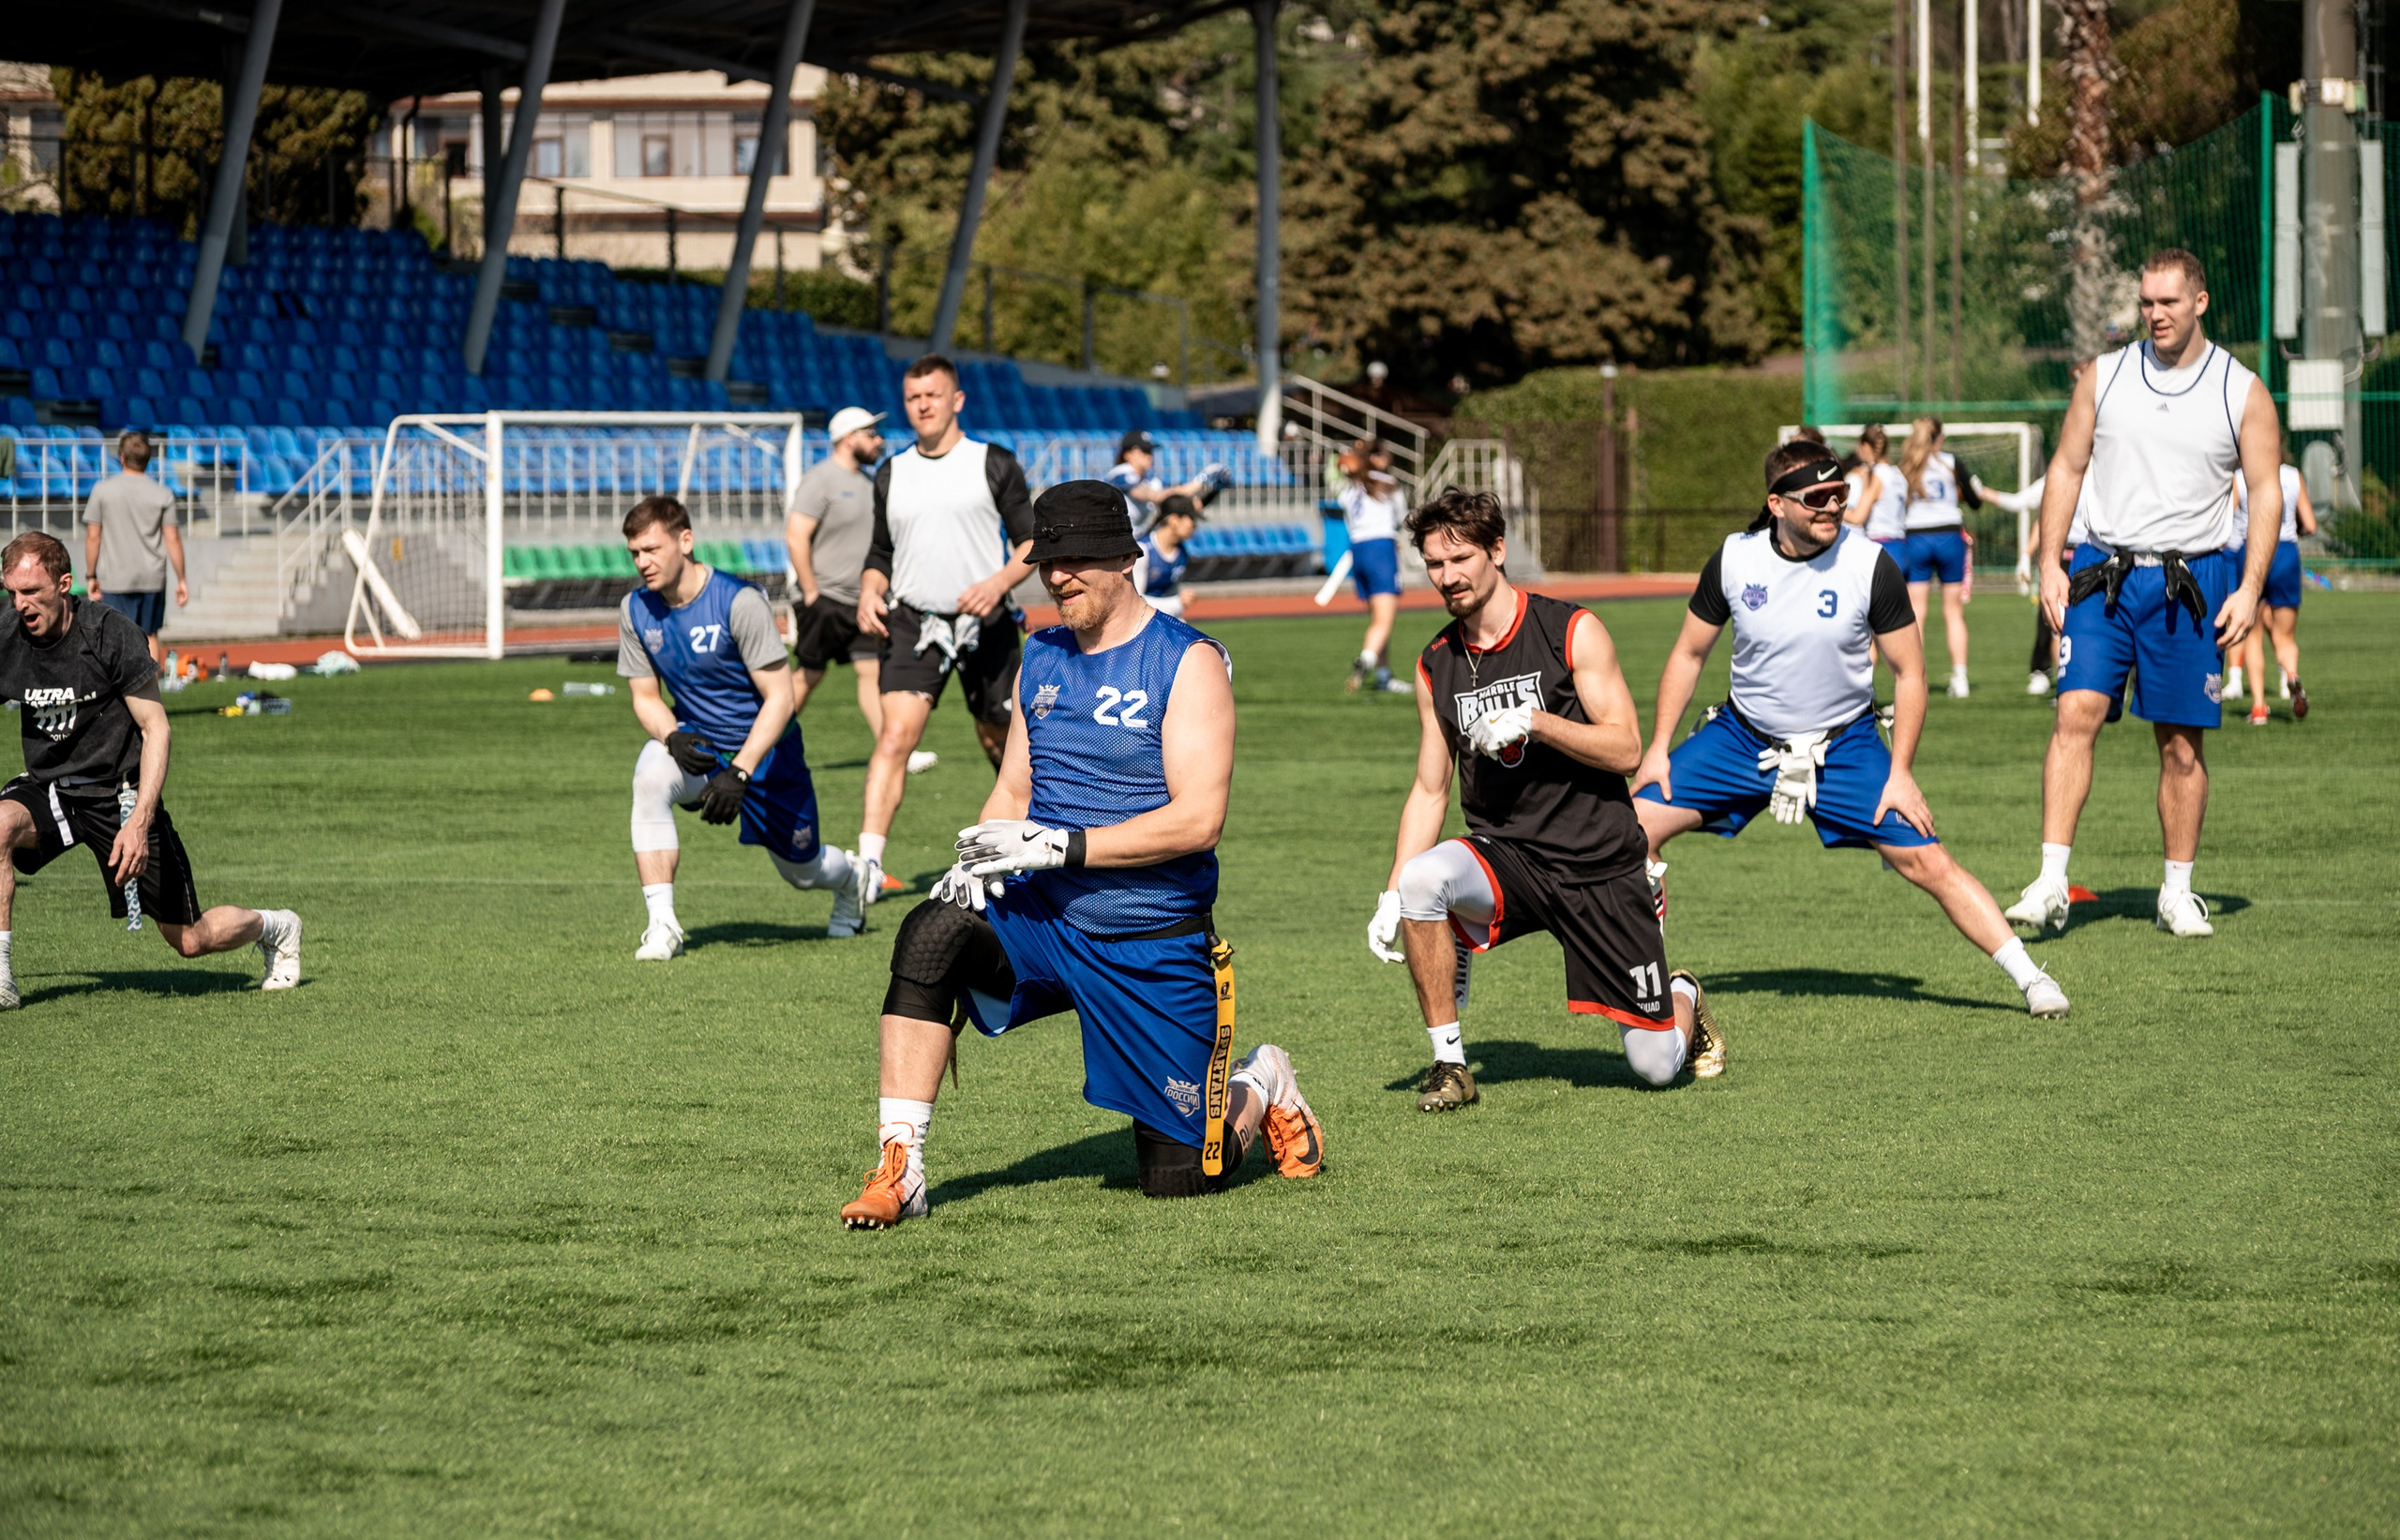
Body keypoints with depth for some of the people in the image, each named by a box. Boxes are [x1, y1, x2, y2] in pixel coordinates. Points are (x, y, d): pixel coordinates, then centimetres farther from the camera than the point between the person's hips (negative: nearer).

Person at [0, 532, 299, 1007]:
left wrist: (139, 823, -26)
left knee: (191, 941, 1)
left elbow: (155, 728, -15)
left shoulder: (109, 632, -19)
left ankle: (274, 927, 35)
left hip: (120, 792, -3)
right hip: (46, 786, 3)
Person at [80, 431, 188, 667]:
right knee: (149, 637, 15)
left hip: (115, 578, -2)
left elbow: (93, 536, -3)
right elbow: (173, 539, -1)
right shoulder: (162, 495, 0)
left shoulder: (103, 490, -3)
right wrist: (181, 580, 6)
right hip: (153, 578, 2)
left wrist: (91, 576, 5)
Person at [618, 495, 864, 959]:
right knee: (650, 774, -32)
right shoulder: (636, 610, -9)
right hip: (696, 743, 3)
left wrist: (739, 772, -32)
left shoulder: (738, 601, -25)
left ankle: (851, 875, 51)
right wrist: (671, 737, -23)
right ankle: (662, 925, -28)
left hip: (764, 749, -3)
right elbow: (644, 697, 1)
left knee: (803, 871, 10)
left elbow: (780, 697, -23)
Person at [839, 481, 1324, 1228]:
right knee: (931, 936, -29)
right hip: (1041, 917, 4)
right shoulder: (1041, 658, 10)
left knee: (1178, 1175, -1)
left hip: (1155, 941, -4)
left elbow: (1198, 819, -17)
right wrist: (978, 860, -8)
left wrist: (1062, 846, -24)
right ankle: (899, 1171, -26)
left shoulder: (1189, 662, -9)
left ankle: (1261, 1087, 34)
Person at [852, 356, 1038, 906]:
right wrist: (869, 592, -2)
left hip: (985, 625, -1)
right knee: (895, 736, -17)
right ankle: (868, 865, -26)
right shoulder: (891, 474, 11)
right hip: (912, 623, 1)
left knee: (1000, 740, 10)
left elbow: (1032, 541, 1)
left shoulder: (995, 465, 1)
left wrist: (999, 582, -17)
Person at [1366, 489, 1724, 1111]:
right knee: (1421, 879, -33)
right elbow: (1430, 790, 8)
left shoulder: (1572, 631, -7)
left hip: (1601, 866, -3)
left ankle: (1683, 1002, 38)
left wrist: (1533, 722, -25)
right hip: (1504, 854, 3)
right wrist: (1392, 894, -4)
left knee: (1655, 1066, -2)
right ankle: (1449, 1062, -18)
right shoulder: (1436, 665, 5)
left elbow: (1625, 749, -11)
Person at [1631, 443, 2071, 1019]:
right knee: (1638, 824, -9)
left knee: (1927, 862, -13)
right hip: (1743, 735, 2)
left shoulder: (1870, 563, -16)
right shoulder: (1734, 558, -10)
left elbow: (1909, 673, -7)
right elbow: (1689, 653, 4)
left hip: (1844, 744, -2)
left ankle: (2029, 977, -3)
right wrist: (1658, 748, 0)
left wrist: (1900, 773, -13)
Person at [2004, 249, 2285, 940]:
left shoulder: (2243, 392, 2)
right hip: (2102, 572, 1)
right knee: (2076, 711, -15)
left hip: (2189, 582, -1)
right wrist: (2049, 563, 1)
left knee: (2182, 742, 2)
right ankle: (2051, 882, -17)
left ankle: (2178, 891, 15)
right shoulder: (2103, 377, 7)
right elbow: (2066, 468, 11)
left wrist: (2250, 590, -6)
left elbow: (2266, 492, 3)